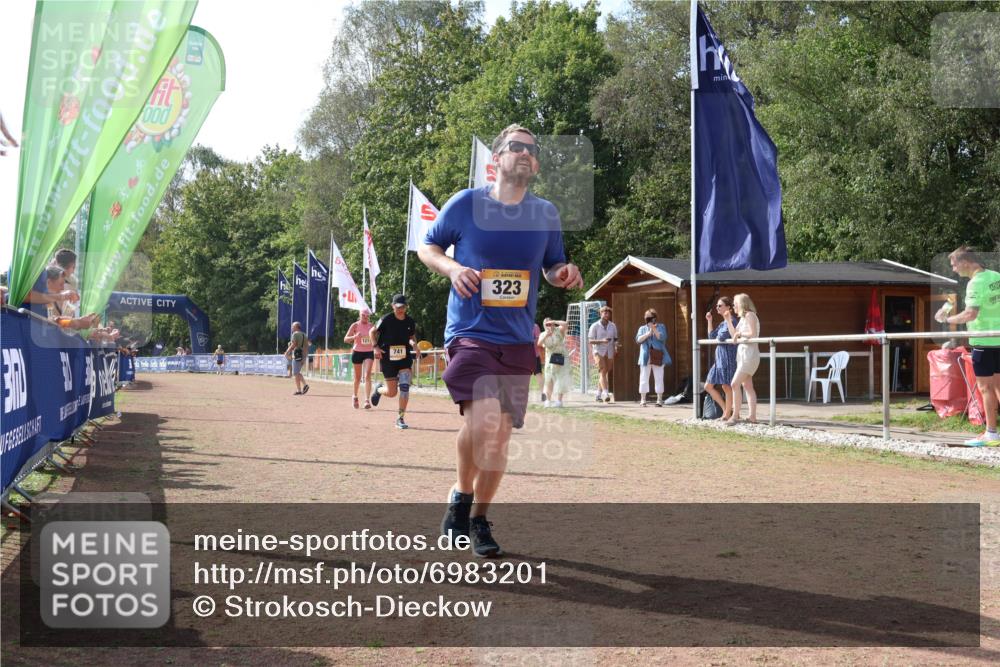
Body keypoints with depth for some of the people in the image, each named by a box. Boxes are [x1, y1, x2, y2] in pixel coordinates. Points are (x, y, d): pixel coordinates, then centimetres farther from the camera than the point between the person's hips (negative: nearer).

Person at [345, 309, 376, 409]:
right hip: (357, 352, -1)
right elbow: (346, 339, -8)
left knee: (367, 375, -15)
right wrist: (355, 337, -27)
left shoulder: (372, 326, 3)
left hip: (369, 353, 1)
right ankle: (355, 396, 35)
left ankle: (367, 400, -20)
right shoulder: (355, 326, -5)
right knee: (357, 377, 9)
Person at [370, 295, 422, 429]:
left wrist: (414, 345, -6)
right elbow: (373, 332, 1)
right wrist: (376, 347, -12)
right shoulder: (386, 320, -10)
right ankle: (379, 389, 39)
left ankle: (400, 418, -3)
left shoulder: (410, 322, 0)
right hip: (388, 358, -2)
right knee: (392, 392, 1)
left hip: (405, 358, 2)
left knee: (404, 387, -15)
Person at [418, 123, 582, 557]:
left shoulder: (546, 213, 7)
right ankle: (461, 495, 4)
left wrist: (565, 275, -6)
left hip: (518, 341, 4)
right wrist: (452, 268, -13)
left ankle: (479, 518, 24)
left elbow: (552, 268, 18)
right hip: (470, 332, -4)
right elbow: (427, 247, 8)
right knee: (483, 420, -23)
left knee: (501, 434, 5)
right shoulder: (464, 204, -2)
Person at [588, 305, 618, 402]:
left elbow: (615, 339, 15)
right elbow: (591, 341, -3)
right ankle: (606, 394, -27)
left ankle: (598, 395, 18)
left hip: (609, 353, 4)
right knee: (602, 372, -16)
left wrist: (616, 345, -8)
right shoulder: (595, 326, -2)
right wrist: (602, 341, -18)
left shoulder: (613, 326, 8)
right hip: (599, 351, -4)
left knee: (604, 373, 7)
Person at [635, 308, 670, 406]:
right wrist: (649, 333, -13)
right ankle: (642, 400, 4)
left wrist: (654, 329, -18)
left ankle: (659, 400, 1)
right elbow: (638, 339, -3)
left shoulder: (661, 327, 9)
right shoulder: (642, 328, 14)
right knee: (644, 379, 0)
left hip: (658, 357, -1)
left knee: (659, 378, -3)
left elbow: (662, 337, -8)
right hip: (646, 357, 1)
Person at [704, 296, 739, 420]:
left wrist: (718, 338, 2)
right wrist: (709, 321, 11)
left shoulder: (732, 321, -11)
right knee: (708, 386, 9)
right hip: (719, 357, 10)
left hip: (727, 356, -10)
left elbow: (721, 337, -20)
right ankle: (726, 409, 17)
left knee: (727, 386, -3)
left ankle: (727, 414, 7)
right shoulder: (723, 323, 17)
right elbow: (711, 336, 15)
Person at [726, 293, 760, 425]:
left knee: (735, 384, -14)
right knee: (747, 386, 8)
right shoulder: (742, 318, 17)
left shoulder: (750, 315, -10)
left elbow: (753, 334, -20)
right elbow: (734, 335, 15)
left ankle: (735, 416, -12)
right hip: (742, 353, 10)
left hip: (749, 354, -10)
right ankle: (752, 416, 9)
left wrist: (740, 333, -10)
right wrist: (728, 320, 13)